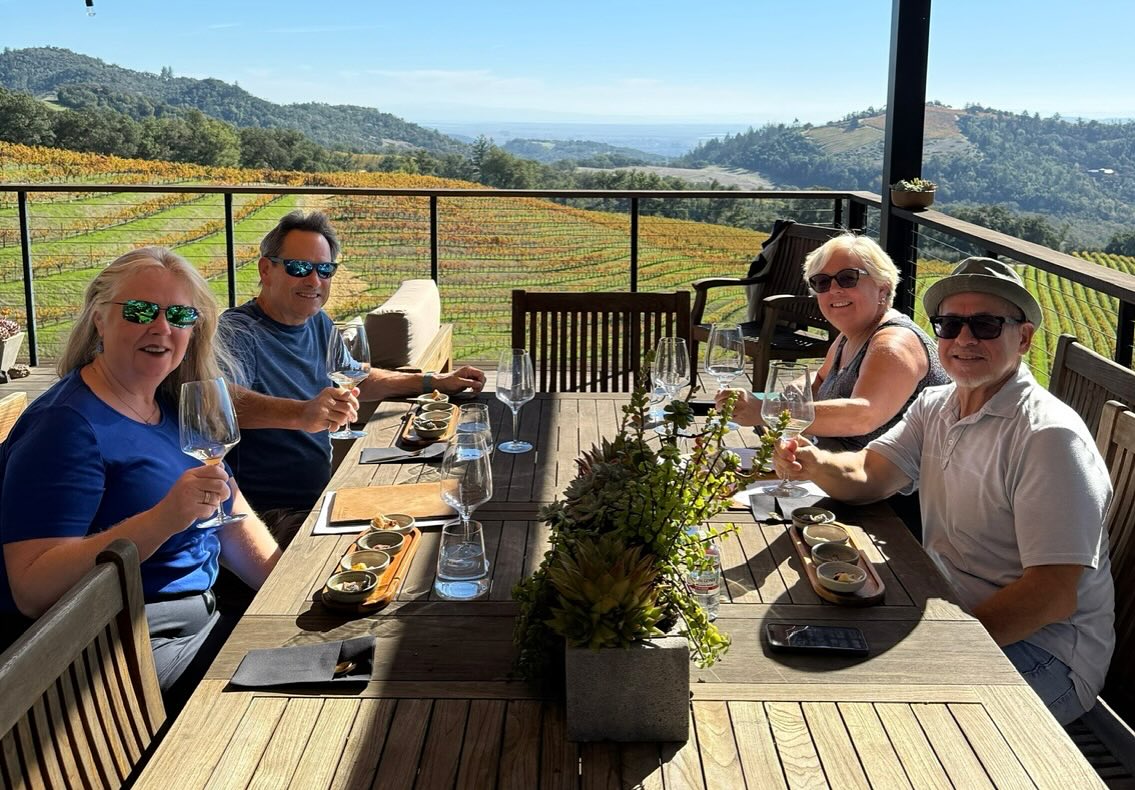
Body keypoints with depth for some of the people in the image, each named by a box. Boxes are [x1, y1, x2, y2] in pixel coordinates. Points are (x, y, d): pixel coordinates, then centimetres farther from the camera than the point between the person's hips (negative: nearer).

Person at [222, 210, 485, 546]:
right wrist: (303, 414, -55)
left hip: (322, 498, 8)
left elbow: (355, 380, 27)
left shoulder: (318, 324, 10)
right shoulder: (236, 332, -17)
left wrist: (436, 381, 21)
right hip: (271, 515, -8)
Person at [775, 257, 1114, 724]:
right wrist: (815, 465, -23)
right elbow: (867, 477, -1)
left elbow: (1053, 595, -24)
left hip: (1042, 646, -7)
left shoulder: (1049, 436, -20)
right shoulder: (935, 407, 6)